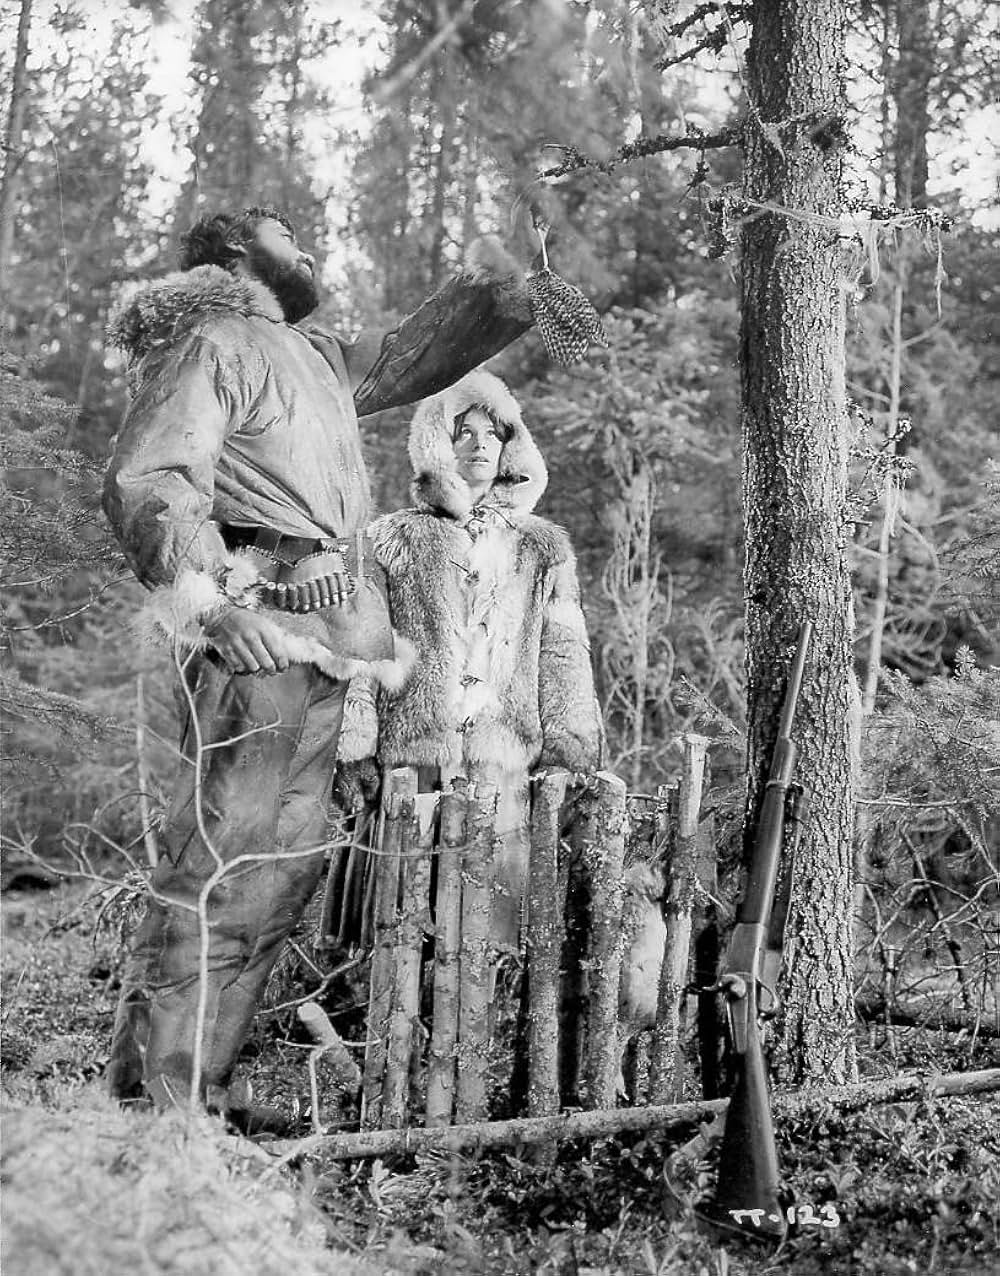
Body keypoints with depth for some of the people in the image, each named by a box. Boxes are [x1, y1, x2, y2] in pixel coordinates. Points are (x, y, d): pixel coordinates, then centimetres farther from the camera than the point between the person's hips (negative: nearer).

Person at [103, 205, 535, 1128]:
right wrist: (204, 598, -28)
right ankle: (159, 1105, -8)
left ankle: (196, 1086, 14)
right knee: (219, 868, -12)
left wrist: (502, 279, 29)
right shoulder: (210, 342, 0)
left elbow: (412, 355, 41)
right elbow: (144, 481, -14)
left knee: (286, 865, 9)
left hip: (317, 650, 9)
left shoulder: (313, 357, 27)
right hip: (258, 635, -9)